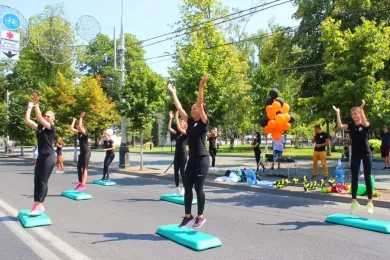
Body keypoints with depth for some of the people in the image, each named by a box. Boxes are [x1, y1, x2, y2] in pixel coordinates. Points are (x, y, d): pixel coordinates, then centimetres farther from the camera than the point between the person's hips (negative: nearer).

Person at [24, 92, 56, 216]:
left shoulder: (51, 127, -7)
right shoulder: (39, 127, 12)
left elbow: (39, 117, -19)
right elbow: (27, 120, 6)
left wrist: (36, 103, -17)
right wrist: (30, 106, 6)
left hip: (49, 156, -8)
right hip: (40, 156, 8)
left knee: (43, 181, -6)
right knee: (36, 180, 6)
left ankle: (40, 205, -1)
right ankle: (36, 204, 11)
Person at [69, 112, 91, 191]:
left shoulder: (85, 133, -13)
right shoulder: (79, 133, 11)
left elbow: (80, 126, -28)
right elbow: (71, 128, 9)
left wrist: (81, 118, -25)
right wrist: (74, 120, 12)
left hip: (86, 152, -9)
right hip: (81, 152, 9)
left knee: (84, 168, -8)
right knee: (79, 167, 8)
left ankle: (83, 184, -7)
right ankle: (80, 183, 15)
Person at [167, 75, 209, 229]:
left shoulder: (204, 122, -7)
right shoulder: (190, 122, 9)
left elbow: (200, 104, -20)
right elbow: (179, 108, 12)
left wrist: (201, 87, -27)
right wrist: (173, 93, 15)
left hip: (202, 159, -7)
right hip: (191, 159, 7)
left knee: (198, 188, -1)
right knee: (187, 187, 7)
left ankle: (200, 217, 13)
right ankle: (188, 216, 18)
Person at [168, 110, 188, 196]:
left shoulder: (186, 132, -6)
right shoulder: (177, 133, 12)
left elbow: (179, 128, -22)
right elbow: (169, 128, 1)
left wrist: (176, 117, -20)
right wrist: (170, 118, -4)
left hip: (183, 154, -7)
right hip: (177, 154, 7)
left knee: (182, 171, -4)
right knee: (176, 171, 8)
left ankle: (184, 188, 4)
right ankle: (177, 188, 16)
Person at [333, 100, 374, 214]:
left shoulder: (366, 124, -4)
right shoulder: (351, 125, 4)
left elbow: (365, 123, -30)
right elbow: (340, 126, -15)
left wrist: (361, 108, -37)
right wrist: (338, 113, -20)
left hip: (366, 153, -3)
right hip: (355, 154, 3)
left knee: (367, 177, 1)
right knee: (354, 178, 2)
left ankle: (370, 202, 9)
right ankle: (354, 201, 9)